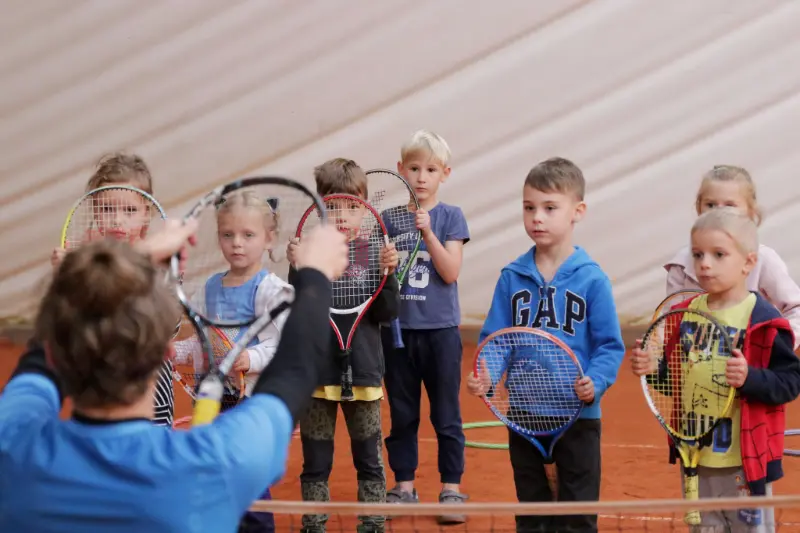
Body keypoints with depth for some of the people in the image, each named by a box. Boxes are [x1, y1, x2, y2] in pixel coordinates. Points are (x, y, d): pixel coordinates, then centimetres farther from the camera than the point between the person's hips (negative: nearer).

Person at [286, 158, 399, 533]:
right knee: (316, 460, 9)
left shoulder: (374, 252, -2)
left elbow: (386, 313, -6)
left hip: (362, 371, 1)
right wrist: (299, 270, -23)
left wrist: (388, 273, -20)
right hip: (316, 371, -1)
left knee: (369, 458, 10)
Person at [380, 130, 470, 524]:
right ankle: (404, 487, 19)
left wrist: (428, 232, -21)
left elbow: (450, 272, -11)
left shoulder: (451, 217, -2)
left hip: (439, 329, -2)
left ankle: (452, 488, 12)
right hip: (397, 328, 2)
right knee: (401, 414, 10)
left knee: (446, 414, 4)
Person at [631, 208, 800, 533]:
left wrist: (750, 378, -31)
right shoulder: (685, 313, 4)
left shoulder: (764, 322, -14)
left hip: (745, 461, -6)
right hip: (696, 456, 6)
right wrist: (652, 366, -8)